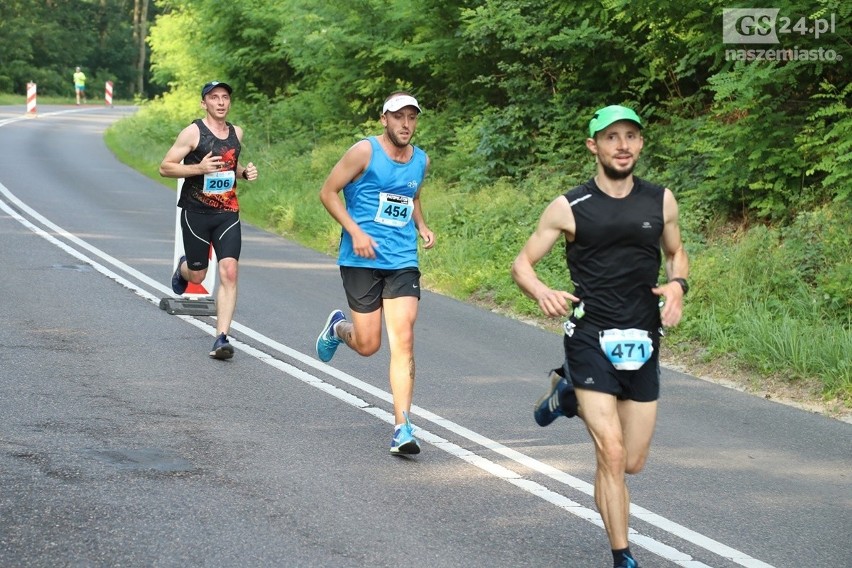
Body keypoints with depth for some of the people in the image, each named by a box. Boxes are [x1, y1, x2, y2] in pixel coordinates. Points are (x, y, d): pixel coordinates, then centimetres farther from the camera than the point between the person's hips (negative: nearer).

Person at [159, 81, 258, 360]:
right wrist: (199, 168, -22)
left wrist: (245, 172, 5)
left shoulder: (236, 133, 9)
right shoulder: (193, 132, -8)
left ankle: (222, 339, -12)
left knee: (229, 273, -12)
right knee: (197, 276, 9)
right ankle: (183, 268, 49)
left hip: (228, 214, 3)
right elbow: (165, 167, -8)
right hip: (196, 212, -3)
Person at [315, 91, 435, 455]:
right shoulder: (365, 151, -8)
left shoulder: (421, 161, 10)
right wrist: (355, 231, -15)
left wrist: (422, 226, 9)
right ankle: (337, 328, 40)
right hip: (362, 260, -4)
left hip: (403, 262, 4)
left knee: (403, 340, -9)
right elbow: (328, 192, -5)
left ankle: (402, 428, -10)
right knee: (368, 345, 2)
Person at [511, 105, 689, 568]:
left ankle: (569, 394, 36)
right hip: (590, 339, -4)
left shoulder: (661, 201, 5)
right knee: (612, 454, -14)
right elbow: (522, 263, 1)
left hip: (642, 344, 4)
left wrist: (677, 286, -2)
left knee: (633, 462, 12)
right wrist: (541, 293, -21)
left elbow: (676, 253, 20)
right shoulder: (569, 208, -4)